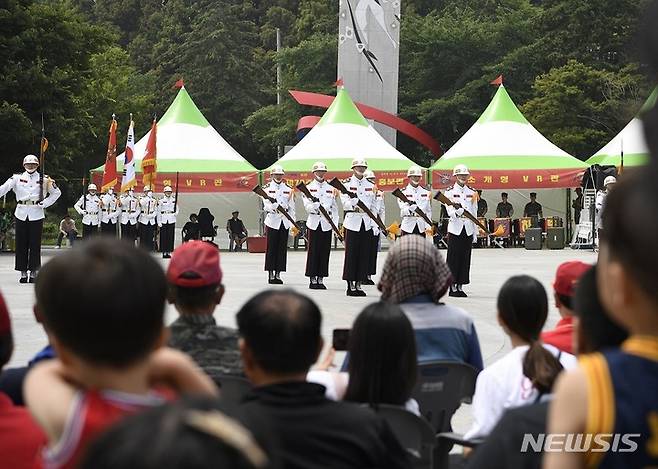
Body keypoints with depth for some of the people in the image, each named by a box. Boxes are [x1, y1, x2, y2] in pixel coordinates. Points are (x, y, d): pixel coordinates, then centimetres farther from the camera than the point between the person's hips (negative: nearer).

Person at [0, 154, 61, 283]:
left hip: (36, 215, -1)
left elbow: (57, 192, 12)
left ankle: (33, 272, 7)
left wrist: (45, 204, 1)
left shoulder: (44, 180, 6)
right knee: (21, 244, 3)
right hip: (21, 214, 1)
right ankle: (23, 272, 9)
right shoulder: (17, 178, 5)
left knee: (35, 244, 0)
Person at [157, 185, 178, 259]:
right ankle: (164, 252, 3)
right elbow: (158, 211, 0)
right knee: (164, 237, -2)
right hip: (163, 220, -3)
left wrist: (176, 213, -7)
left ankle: (169, 252, 8)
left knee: (170, 236, 2)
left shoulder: (174, 200, 8)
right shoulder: (161, 200, -1)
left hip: (171, 220, 3)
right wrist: (159, 222, -5)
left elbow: (177, 209, 17)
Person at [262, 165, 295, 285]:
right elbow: (265, 205, -8)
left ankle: (278, 274, 8)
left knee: (282, 248, 2)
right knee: (271, 248, -3)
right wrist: (273, 208, -29)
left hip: (285, 222, 3)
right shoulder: (267, 188, 3)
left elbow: (291, 207, 10)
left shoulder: (288, 189, 11)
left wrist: (293, 224, 4)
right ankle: (271, 274, 2)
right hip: (272, 221, -3)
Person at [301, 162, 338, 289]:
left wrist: (335, 225, 3)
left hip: (327, 224, 2)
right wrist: (315, 206, -26)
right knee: (313, 251, -3)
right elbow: (307, 206, -4)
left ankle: (321, 279, 8)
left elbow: (335, 208, 12)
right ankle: (312, 279, 2)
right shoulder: (308, 188, 6)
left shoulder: (331, 188, 13)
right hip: (313, 223, -2)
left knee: (325, 252, 2)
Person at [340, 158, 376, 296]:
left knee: (364, 254, 2)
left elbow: (374, 206, 15)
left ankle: (359, 284, 8)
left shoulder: (370, 185, 14)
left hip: (366, 223, 4)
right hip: (352, 222, -4)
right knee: (351, 253, -4)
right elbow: (344, 201, -10)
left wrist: (373, 222, 7)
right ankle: (350, 285, 1)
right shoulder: (347, 184, 3)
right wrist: (353, 206, -30)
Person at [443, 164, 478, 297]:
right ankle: (453, 287, 2)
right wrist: (457, 211, -31)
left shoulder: (472, 193, 12)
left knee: (465, 259, 3)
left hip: (468, 230, 4)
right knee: (453, 259, -3)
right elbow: (450, 212, -9)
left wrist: (475, 232, 11)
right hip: (455, 229, -4)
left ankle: (460, 286, 9)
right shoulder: (449, 192, 1)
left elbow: (474, 213, 14)